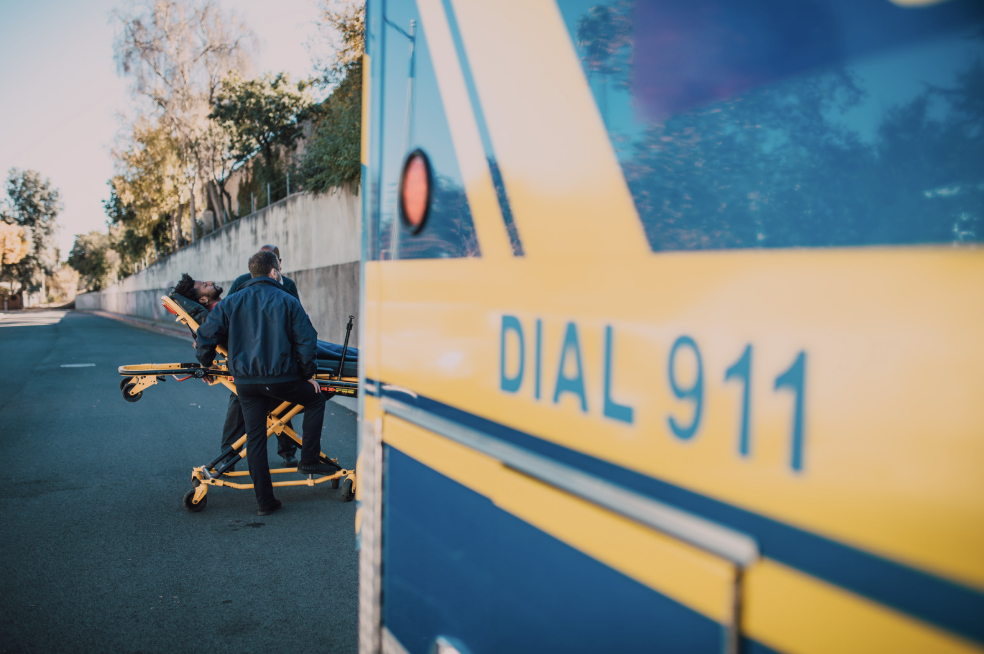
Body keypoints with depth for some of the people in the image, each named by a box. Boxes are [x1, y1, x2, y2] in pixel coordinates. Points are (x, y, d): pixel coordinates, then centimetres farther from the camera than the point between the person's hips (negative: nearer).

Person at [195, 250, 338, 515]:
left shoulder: (231, 302, 6)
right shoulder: (288, 302, -2)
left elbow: (207, 335, 5)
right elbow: (306, 342, -5)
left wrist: (205, 363, 22)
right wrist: (309, 374, 8)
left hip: (246, 380, 3)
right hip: (282, 378, -3)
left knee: (255, 437, 9)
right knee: (315, 401, 22)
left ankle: (264, 501, 11)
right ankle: (309, 460, 18)